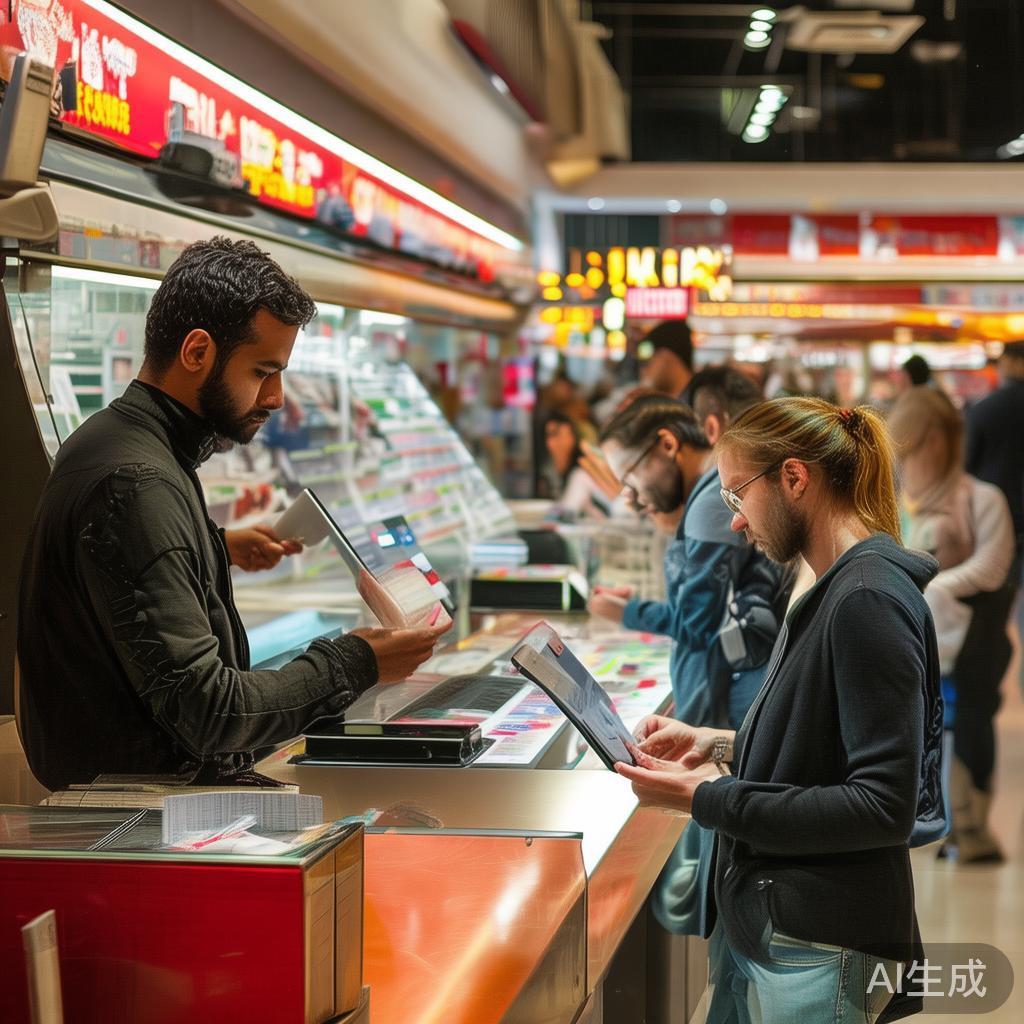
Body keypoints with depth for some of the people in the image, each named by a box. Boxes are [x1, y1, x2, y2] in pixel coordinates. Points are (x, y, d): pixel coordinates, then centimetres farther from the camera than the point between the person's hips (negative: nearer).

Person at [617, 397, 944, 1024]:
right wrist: (718, 745, 6)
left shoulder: (868, 600, -19)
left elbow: (884, 806, -23)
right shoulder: (833, 591, 11)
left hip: (818, 956, -9)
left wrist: (707, 798, -21)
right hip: (759, 924, 9)